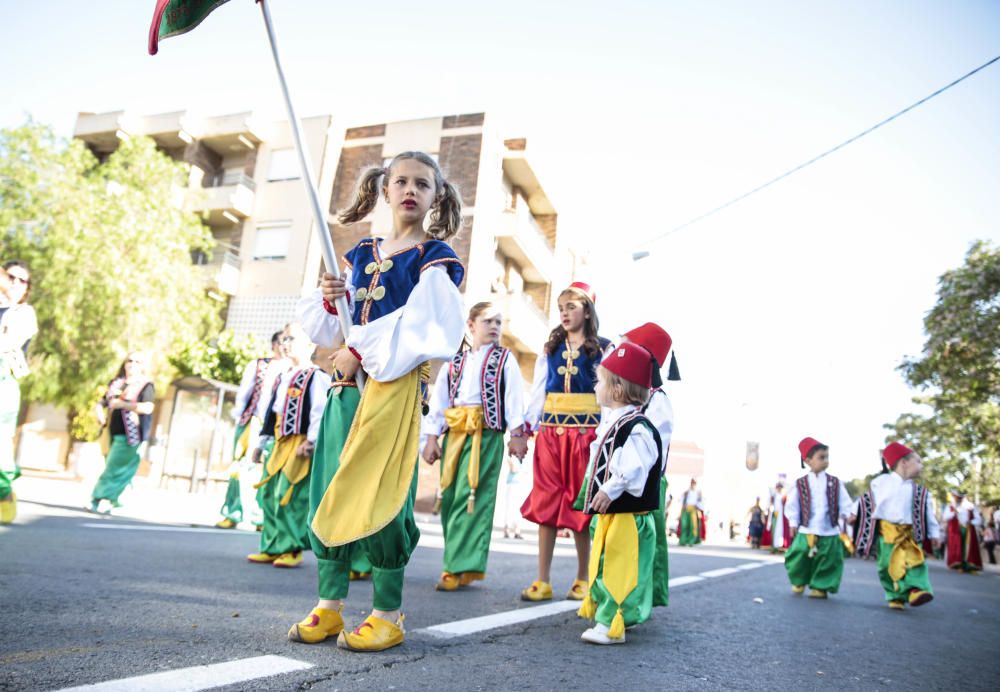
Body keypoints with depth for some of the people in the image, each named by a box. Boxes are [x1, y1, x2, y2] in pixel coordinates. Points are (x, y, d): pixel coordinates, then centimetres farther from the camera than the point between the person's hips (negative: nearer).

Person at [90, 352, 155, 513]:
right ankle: (111, 499, 20)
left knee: (114, 469, -6)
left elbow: (148, 408, -20)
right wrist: (100, 412, -3)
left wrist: (122, 404, -17)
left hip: (129, 435, -6)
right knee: (115, 468, 12)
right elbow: (102, 402, 20)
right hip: (113, 433, 6)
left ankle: (100, 499, -1)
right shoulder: (117, 383, 13)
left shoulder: (146, 385, -6)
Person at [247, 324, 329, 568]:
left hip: (299, 444, -9)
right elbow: (270, 412, 21)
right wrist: (261, 443, 19)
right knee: (269, 496, 9)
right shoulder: (281, 378, 20)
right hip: (278, 444, 9)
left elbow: (318, 410, -16)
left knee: (292, 497, -9)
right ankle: (272, 547, 18)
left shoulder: (316, 375, -7)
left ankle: (292, 549, 1)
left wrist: (311, 441, -22)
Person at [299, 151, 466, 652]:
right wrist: (331, 301, -2)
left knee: (379, 493, -6)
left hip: (397, 382, -6)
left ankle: (388, 615, 7)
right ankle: (331, 604, 17)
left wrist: (363, 352, -16)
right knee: (332, 491, 5)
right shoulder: (359, 254, 18)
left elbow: (422, 325, -13)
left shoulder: (435, 257, 1)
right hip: (347, 378, 6)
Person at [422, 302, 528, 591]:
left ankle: (461, 567, -6)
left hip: (486, 434, -4)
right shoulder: (455, 361, 17)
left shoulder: (505, 360, 8)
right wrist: (432, 437, 8)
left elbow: (514, 398, 1)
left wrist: (517, 434, -8)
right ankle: (459, 561, 14)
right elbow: (438, 399, 14)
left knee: (472, 498, -10)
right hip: (454, 434, 5)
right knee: (450, 498, 4)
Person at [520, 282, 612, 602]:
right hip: (551, 429, 3)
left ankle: (582, 579, 17)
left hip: (586, 431, -3)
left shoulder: (603, 348, 5)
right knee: (546, 502, 2)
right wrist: (526, 427, 3)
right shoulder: (550, 348, 14)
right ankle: (543, 581, 8)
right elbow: (538, 391, 12)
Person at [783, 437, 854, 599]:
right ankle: (799, 582, 27)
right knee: (800, 558, 2)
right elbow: (792, 505, 1)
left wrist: (848, 514, -14)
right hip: (806, 532, -1)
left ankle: (820, 587, 19)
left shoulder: (835, 483, 4)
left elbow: (844, 502, 3)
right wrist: (793, 523, -6)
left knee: (827, 562, 3)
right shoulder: (800, 484, -1)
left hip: (829, 533, 1)